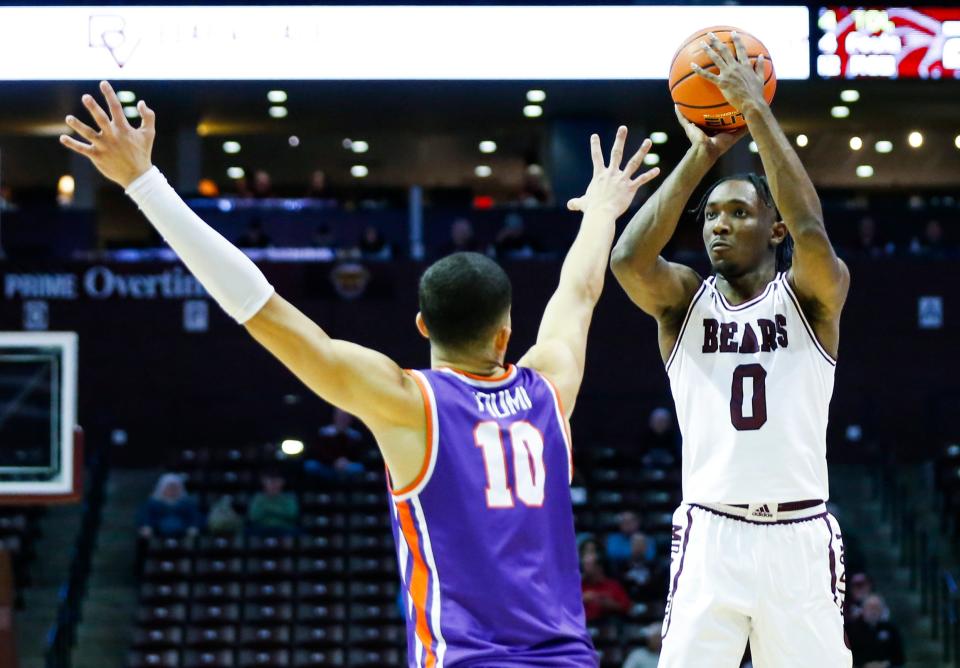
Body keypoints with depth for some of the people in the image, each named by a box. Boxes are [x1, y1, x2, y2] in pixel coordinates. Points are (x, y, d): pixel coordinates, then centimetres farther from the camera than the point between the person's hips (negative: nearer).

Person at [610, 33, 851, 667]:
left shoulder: (813, 297, 2)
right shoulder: (683, 300, 7)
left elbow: (812, 233, -20)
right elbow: (628, 259, -15)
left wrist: (757, 110, -18)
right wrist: (700, 154, -13)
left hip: (800, 537, -1)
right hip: (711, 536, 1)